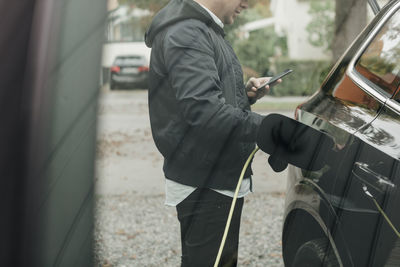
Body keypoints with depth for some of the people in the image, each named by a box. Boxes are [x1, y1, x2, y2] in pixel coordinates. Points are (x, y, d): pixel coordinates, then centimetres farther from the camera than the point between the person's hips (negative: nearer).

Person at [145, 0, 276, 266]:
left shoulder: (205, 32, 17)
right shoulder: (186, 34, -17)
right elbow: (202, 108, -30)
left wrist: (246, 94, 7)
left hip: (221, 181, 11)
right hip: (206, 186, -11)